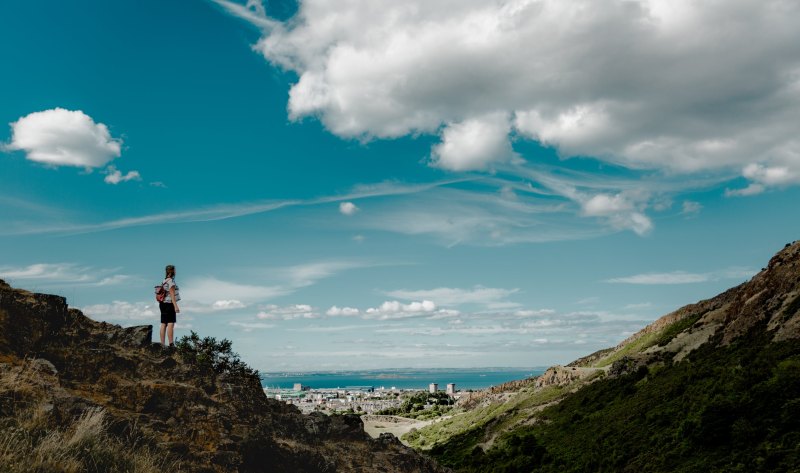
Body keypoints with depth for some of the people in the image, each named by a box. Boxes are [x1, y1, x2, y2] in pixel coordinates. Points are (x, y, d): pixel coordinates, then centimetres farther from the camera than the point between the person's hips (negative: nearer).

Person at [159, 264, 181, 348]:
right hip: (169, 304, -9)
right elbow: (172, 294, -17)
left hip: (163, 303, 9)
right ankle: (171, 344, -18)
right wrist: (176, 306, -20)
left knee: (163, 324, 6)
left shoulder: (164, 281, 15)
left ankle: (162, 344, 5)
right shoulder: (170, 281, -12)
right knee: (171, 324, -12)